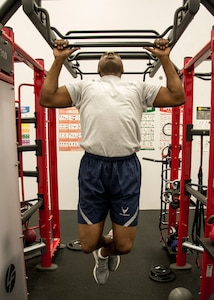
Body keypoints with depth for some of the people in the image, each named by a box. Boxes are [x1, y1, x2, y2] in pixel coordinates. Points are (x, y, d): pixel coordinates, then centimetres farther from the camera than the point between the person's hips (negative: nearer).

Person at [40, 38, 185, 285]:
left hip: (126, 167, 1)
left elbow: (178, 97, 16)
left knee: (124, 245, 6)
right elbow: (47, 99, 13)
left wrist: (165, 58, 17)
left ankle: (107, 250, 44)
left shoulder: (138, 88, 23)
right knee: (88, 244, 6)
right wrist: (59, 60, 14)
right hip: (92, 166, 0)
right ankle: (103, 248, 44)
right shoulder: (84, 87, 22)